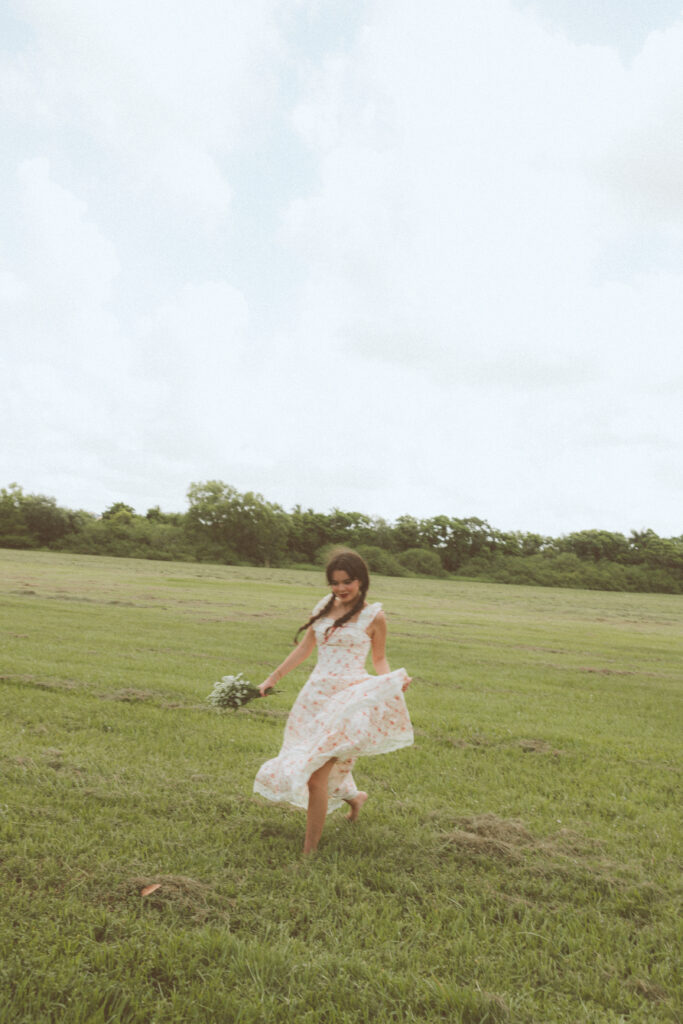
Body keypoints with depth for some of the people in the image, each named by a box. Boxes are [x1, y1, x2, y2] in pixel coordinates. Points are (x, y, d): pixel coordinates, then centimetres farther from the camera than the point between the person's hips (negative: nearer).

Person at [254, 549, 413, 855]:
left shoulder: (373, 616, -2)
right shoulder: (324, 607, 9)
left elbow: (379, 660, 6)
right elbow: (305, 647, 18)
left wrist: (394, 679, -15)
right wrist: (274, 677, 20)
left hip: (347, 699, -6)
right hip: (315, 695, 6)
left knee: (316, 775, -11)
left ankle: (309, 849, 4)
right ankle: (353, 796, 47)